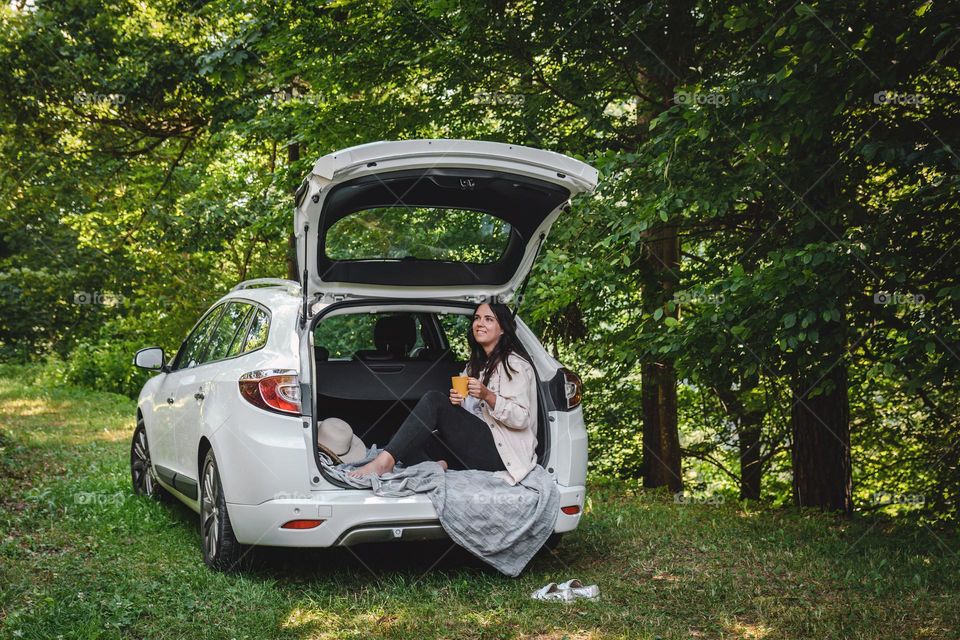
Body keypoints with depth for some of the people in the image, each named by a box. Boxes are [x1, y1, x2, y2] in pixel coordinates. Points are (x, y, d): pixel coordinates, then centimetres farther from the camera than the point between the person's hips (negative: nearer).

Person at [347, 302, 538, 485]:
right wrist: (457, 403, 0)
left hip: (500, 452, -8)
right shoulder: (475, 365, 24)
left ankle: (385, 461, -35)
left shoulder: (515, 364, -1)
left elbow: (521, 418, -10)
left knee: (434, 400, -23)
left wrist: (487, 395, -22)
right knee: (408, 443, -11)